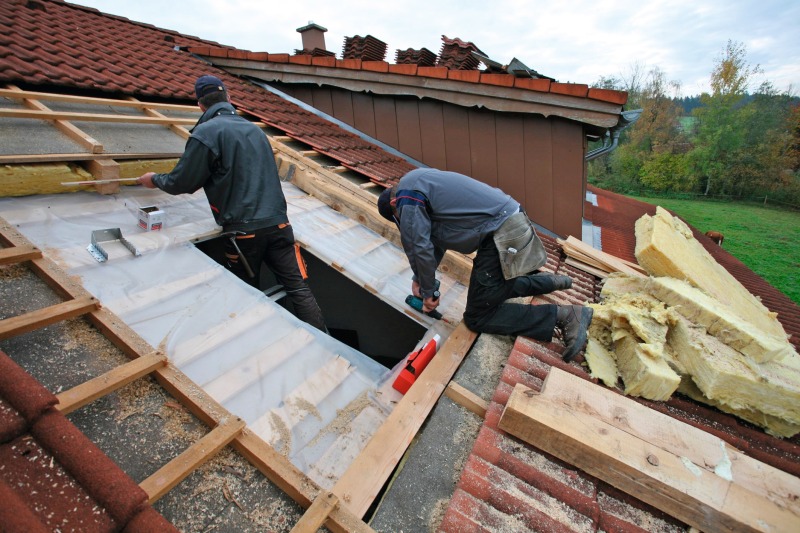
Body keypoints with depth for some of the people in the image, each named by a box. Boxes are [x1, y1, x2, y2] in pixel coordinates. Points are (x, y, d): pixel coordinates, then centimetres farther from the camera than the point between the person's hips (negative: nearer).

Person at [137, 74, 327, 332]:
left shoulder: (206, 132, -1)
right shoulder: (254, 128, 19)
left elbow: (181, 183, 3)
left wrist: (155, 180, 22)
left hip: (243, 230, -4)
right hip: (278, 223, 5)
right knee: (299, 289, 1)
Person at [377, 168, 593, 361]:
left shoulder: (407, 196, -7)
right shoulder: (418, 180, 23)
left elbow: (419, 247, -11)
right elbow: (434, 240, 25)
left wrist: (428, 292, 3)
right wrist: (420, 278, 24)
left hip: (503, 235, -10)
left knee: (477, 317, -2)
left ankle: (564, 316, -6)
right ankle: (547, 281, 30)